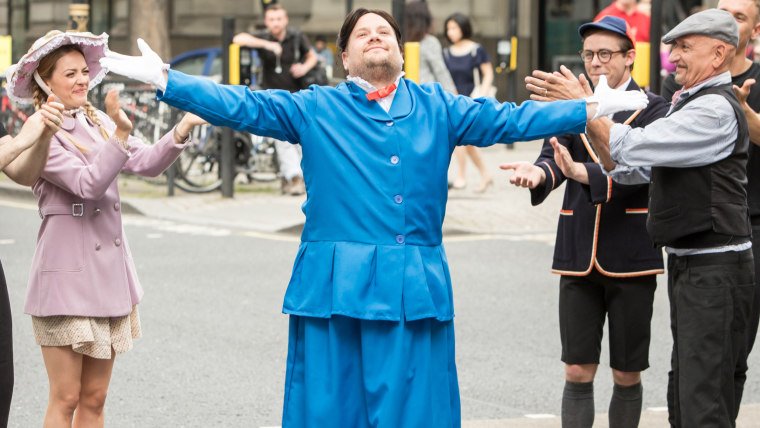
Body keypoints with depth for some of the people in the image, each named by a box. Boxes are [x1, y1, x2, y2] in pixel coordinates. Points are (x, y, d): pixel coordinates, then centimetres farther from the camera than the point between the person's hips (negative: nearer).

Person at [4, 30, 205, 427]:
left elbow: (147, 163, 0)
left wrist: (182, 129, -15)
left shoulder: (97, 122, 11)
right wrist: (121, 133, -31)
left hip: (110, 273, 7)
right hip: (68, 275, -7)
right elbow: (87, 184, -22)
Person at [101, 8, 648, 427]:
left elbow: (508, 119, 10)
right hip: (336, 284, -1)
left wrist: (592, 109, 3)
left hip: (415, 288, 1)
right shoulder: (315, 108, 9)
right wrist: (162, 80, -8)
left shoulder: (437, 107, 14)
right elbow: (241, 106, 3)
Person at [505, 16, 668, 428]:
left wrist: (581, 172, -31)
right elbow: (553, 155, -5)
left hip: (630, 255, -2)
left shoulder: (653, 109, -1)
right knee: (577, 373, 0)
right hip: (579, 255, 2)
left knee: (626, 376, 5)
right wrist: (538, 173, -30)